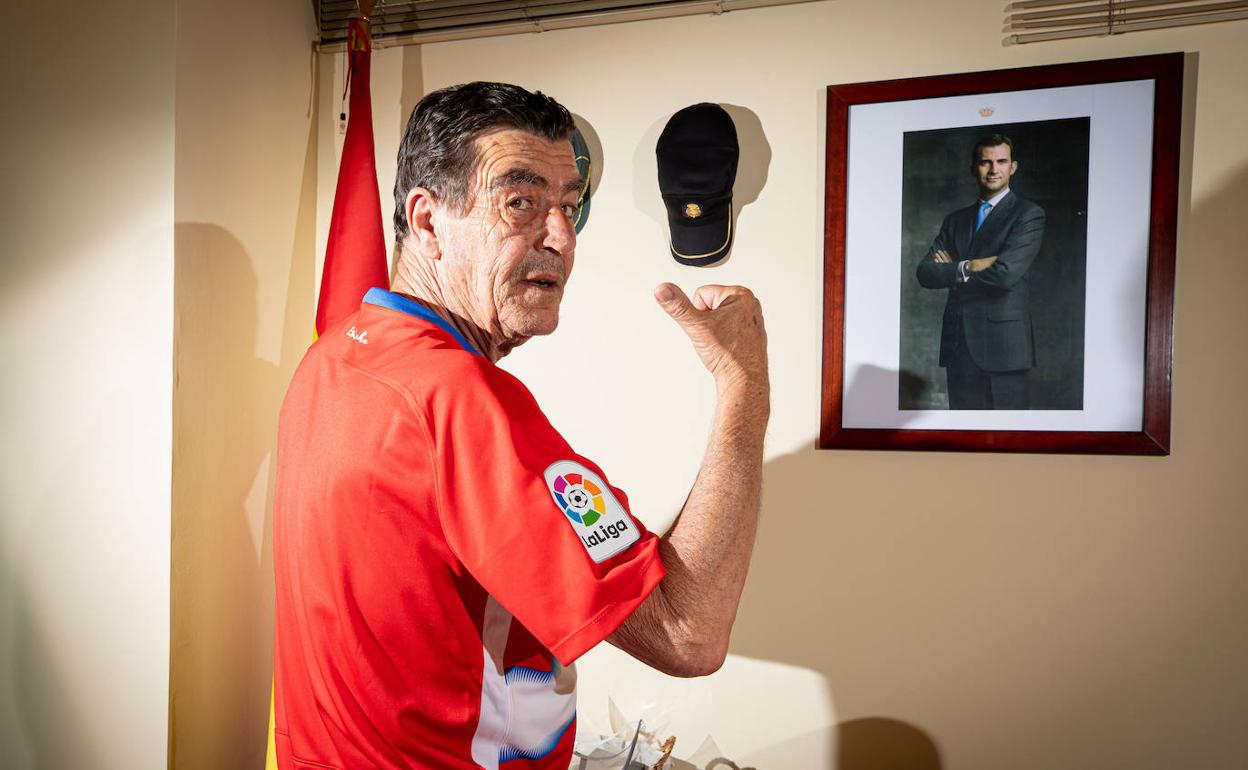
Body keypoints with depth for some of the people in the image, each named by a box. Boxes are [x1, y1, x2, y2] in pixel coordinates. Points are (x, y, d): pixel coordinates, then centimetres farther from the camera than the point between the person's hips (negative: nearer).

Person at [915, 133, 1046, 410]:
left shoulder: (1028, 214, 0)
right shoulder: (956, 220, 17)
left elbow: (1006, 273, -15)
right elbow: (925, 273, 4)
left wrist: (953, 269, -2)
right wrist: (968, 267, -12)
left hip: (1003, 344, -5)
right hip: (958, 345, 5)